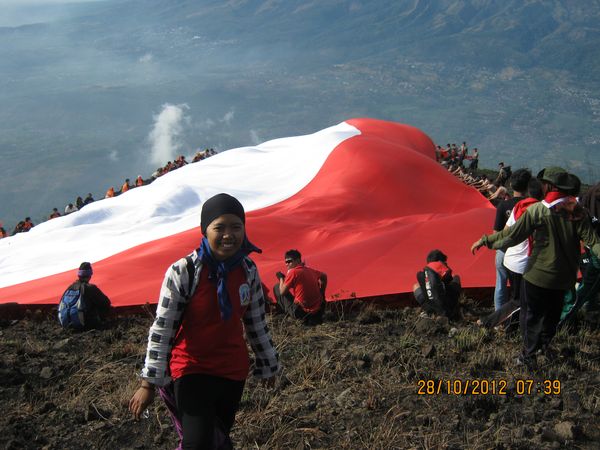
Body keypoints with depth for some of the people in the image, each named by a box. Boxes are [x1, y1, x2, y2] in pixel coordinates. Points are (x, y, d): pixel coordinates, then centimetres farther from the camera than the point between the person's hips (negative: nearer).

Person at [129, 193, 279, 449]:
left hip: (234, 371, 5)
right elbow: (162, 329, -14)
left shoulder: (248, 270, -3)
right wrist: (149, 383, -13)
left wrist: (268, 366, 16)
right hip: (191, 370, -5)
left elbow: (257, 323, 9)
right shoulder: (183, 272, -18)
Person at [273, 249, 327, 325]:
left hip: (301, 312, -7)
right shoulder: (309, 270, 8)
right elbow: (324, 276, 27)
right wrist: (321, 294, 32)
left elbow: (282, 292, -8)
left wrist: (281, 278, 9)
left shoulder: (293, 272, -14)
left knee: (276, 287, 7)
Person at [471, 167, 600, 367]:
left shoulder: (537, 210, -18)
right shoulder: (576, 210, -8)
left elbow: (512, 235, -18)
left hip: (538, 274, -4)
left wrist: (485, 241, -10)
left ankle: (529, 354, 15)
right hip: (564, 276, 4)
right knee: (553, 311, 25)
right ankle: (544, 344, 40)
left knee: (531, 313, 11)